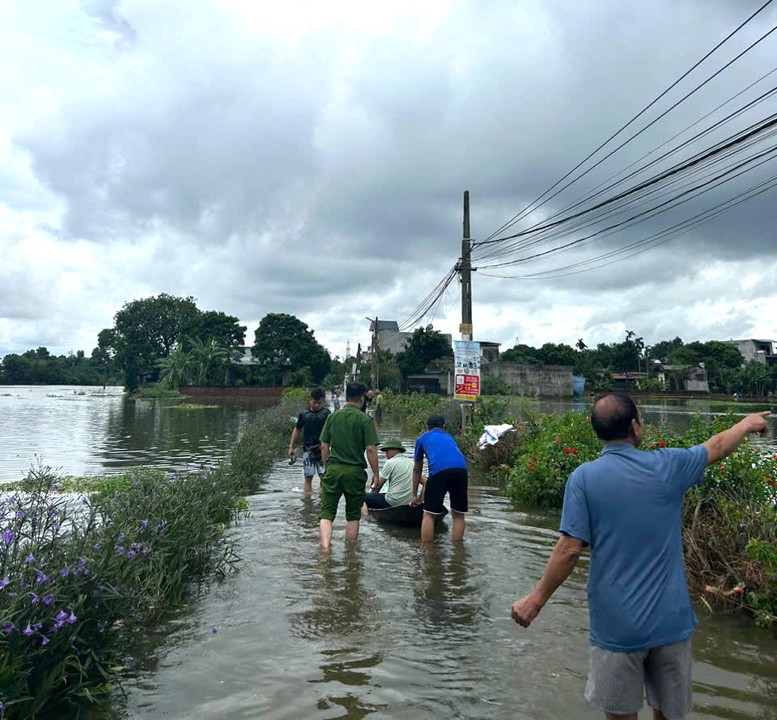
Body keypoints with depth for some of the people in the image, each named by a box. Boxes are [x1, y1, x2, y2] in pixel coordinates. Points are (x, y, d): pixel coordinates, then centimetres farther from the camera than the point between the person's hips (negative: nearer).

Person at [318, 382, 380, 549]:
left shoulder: (332, 417, 5)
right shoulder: (365, 420, -6)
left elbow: (324, 447, 7)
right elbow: (371, 449, -11)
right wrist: (376, 474, -2)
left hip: (333, 469, 2)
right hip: (355, 472, -2)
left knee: (326, 513, 2)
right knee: (353, 516, 13)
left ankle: (325, 548, -17)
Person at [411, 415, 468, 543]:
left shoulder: (422, 438, 29)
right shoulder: (449, 438, 37)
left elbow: (417, 470, 36)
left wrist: (415, 496, 48)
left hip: (439, 470, -3)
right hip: (461, 469, 3)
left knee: (429, 514, 8)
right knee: (458, 514, 16)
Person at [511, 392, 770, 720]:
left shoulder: (583, 477, -12)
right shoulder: (667, 465, -5)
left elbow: (570, 550, -14)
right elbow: (717, 447, 15)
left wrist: (536, 600, -3)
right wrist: (748, 423, 34)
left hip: (617, 625, -2)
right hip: (670, 619, 2)